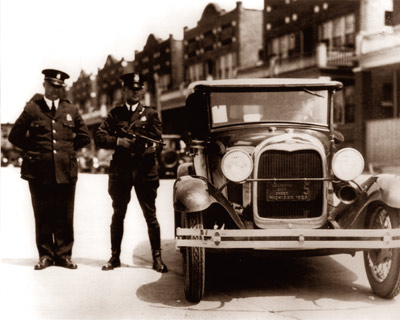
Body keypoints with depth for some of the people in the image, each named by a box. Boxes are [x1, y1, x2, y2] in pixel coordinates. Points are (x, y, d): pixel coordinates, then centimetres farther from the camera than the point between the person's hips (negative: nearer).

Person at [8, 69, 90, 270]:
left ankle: (64, 255, 14)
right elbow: (15, 136, 8)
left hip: (65, 170, 2)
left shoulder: (71, 110, 10)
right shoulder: (32, 108, 3)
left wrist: (67, 149, 11)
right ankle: (45, 255, 15)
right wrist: (34, 150, 5)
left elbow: (84, 137, 18)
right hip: (39, 171, -1)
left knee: (65, 216, 4)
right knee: (42, 216, 5)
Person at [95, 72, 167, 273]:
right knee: (118, 214, 9)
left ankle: (157, 258, 7)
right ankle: (115, 256, 18)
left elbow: (156, 142, 1)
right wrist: (118, 141, -11)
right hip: (120, 170, 2)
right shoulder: (115, 114, 11)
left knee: (150, 215, 1)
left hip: (145, 171, -2)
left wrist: (150, 148, -20)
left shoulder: (150, 114, 8)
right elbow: (99, 137, 3)